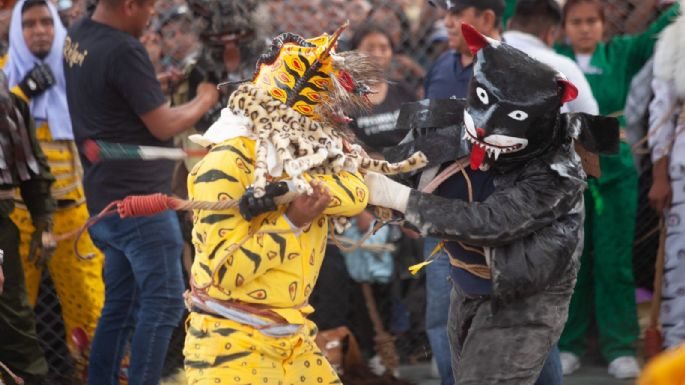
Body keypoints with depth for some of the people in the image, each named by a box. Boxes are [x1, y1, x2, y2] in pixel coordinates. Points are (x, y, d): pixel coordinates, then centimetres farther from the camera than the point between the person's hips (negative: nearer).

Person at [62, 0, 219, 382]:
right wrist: (204, 100, 1)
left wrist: (161, 83, 10)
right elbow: (163, 126, -15)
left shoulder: (77, 36, 8)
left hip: (105, 199, 9)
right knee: (165, 300, -6)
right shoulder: (124, 51, -20)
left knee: (121, 305, 15)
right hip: (139, 197, -9)